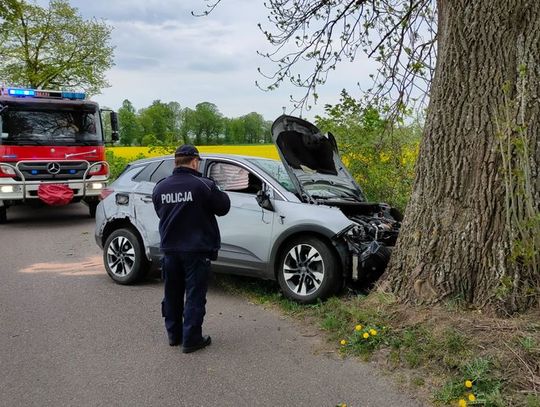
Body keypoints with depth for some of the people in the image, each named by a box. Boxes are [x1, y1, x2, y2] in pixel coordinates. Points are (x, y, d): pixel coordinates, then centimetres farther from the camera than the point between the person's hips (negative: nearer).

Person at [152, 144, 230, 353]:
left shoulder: (160, 187, 1)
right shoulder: (203, 185, -15)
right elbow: (223, 207, -4)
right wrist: (216, 193, 13)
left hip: (170, 249, 5)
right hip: (196, 250, -5)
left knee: (172, 294, 17)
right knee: (194, 295, 3)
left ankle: (173, 334, 28)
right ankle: (191, 339, 7)